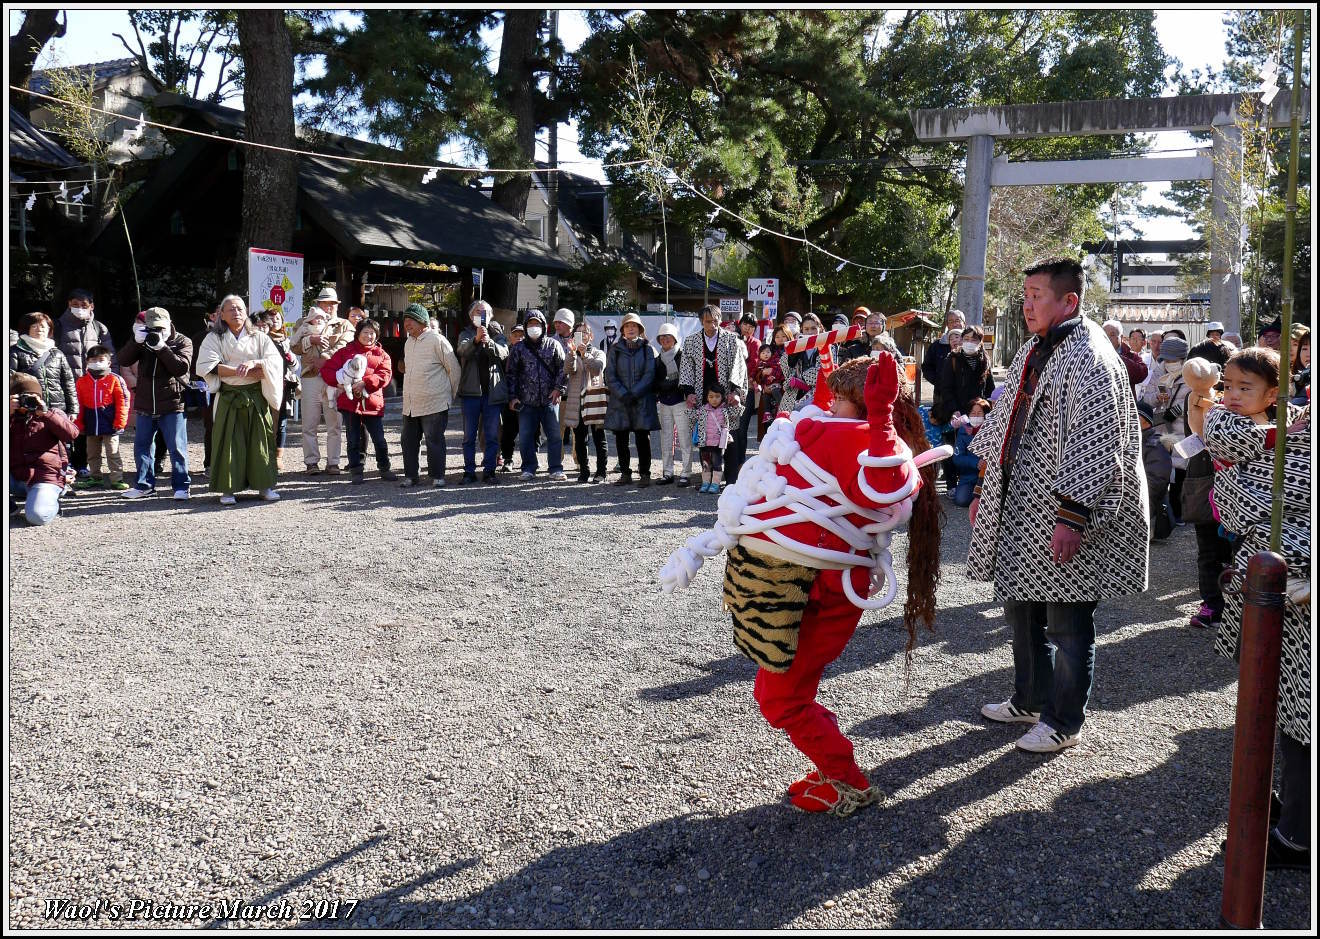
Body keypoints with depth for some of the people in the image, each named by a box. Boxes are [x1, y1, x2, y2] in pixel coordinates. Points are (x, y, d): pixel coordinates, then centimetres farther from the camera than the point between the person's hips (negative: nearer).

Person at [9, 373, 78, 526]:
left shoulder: (52, 415, 8)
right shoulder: (12, 418, 16)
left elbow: (72, 433, -12)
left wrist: (45, 413, -16)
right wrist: (9, 413, -11)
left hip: (46, 477, -4)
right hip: (15, 477, 4)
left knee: (37, 516, -29)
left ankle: (51, 500, 8)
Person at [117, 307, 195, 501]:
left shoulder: (182, 342, -1)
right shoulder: (143, 341, 10)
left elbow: (182, 367, -17)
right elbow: (123, 360, -1)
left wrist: (161, 347, -21)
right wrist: (136, 341, -14)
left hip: (172, 405, -5)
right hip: (145, 405, 5)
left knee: (176, 447, -2)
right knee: (141, 445, 11)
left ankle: (181, 486, 6)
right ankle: (144, 484, 22)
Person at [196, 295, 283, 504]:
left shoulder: (259, 337, 10)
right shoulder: (214, 338, 6)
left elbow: (275, 361, -2)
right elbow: (208, 366, -9)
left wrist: (253, 363, -20)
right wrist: (240, 371, -15)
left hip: (256, 396, 1)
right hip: (228, 397, -1)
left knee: (260, 438, 1)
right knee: (229, 441, -3)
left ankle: (265, 486, 7)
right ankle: (228, 489, 2)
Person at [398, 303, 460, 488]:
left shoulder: (437, 341, -10)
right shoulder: (408, 343, 14)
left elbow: (454, 370, -6)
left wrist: (450, 396, 0)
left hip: (434, 404, -8)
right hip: (410, 405, 8)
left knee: (434, 441, -2)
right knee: (408, 440, 10)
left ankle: (437, 477, 7)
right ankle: (411, 475, 21)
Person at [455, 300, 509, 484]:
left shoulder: (496, 334, 10)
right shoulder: (466, 334, 7)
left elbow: (504, 353, -9)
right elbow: (463, 350, -14)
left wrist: (489, 342, -27)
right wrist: (476, 340, -33)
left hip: (493, 391, 1)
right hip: (471, 391, 0)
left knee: (492, 435, 3)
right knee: (469, 436, 4)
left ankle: (489, 470, 10)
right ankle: (469, 471, 10)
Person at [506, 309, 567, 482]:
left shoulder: (553, 345, 6)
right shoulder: (518, 348, 8)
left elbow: (563, 369, 5)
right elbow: (512, 374, 8)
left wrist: (559, 388, -6)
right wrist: (512, 396, 1)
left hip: (550, 400, -1)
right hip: (526, 402, 1)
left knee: (555, 435, -1)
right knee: (525, 437, 3)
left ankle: (556, 469, 7)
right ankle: (529, 469, 14)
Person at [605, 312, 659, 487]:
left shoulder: (647, 349, 5)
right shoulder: (615, 349, 8)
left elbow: (649, 375, -3)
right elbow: (610, 376, 2)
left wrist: (634, 394, -14)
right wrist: (623, 395, -10)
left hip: (642, 400, -2)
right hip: (619, 400, 2)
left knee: (642, 437, -3)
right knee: (621, 438, 4)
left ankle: (644, 474, 5)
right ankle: (625, 473, 14)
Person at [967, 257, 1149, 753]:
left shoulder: (1090, 360, -17)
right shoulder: (1033, 350, 12)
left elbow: (1096, 448, -21)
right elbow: (1005, 424, 19)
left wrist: (1071, 518, -24)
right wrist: (984, 490, 19)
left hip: (1066, 518, -9)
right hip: (1020, 508, 9)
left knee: (1067, 621, 3)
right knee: (1020, 607, 19)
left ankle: (1063, 722, 19)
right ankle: (1029, 699, 37)